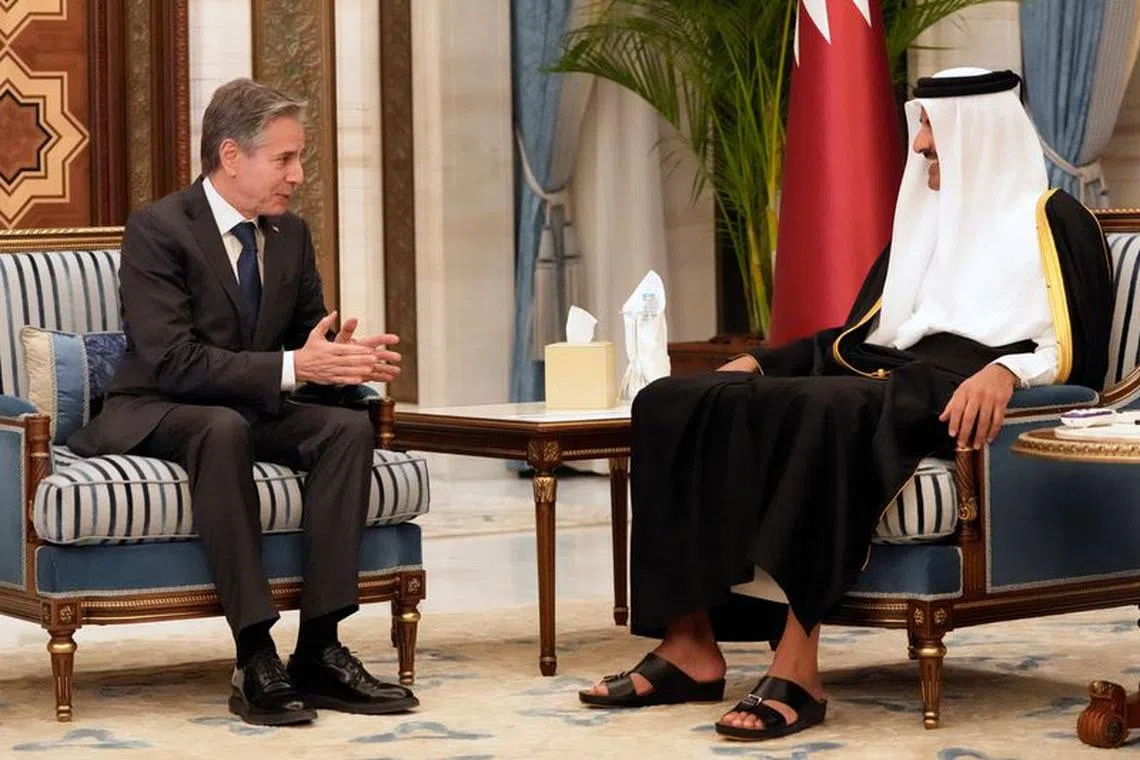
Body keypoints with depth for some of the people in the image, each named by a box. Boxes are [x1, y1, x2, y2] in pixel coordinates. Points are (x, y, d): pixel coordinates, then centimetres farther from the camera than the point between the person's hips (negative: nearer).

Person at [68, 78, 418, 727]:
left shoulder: (291, 235, 8)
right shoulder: (157, 231, -15)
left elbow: (307, 338, 13)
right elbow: (174, 361, -24)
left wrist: (346, 360, -12)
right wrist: (292, 368, -30)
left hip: (253, 411, 7)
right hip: (154, 416, -6)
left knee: (350, 426, -22)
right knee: (222, 427, -39)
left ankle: (319, 649, -25)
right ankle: (256, 660, -39)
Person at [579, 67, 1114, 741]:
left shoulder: (1054, 222, 5)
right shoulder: (924, 220, 28)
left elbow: (1073, 348, -8)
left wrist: (1005, 370, -28)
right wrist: (761, 360, 15)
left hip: (957, 409, -8)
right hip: (881, 382, 8)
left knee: (817, 413, -41)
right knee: (673, 404, -12)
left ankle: (797, 666, -45)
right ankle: (690, 646, -23)